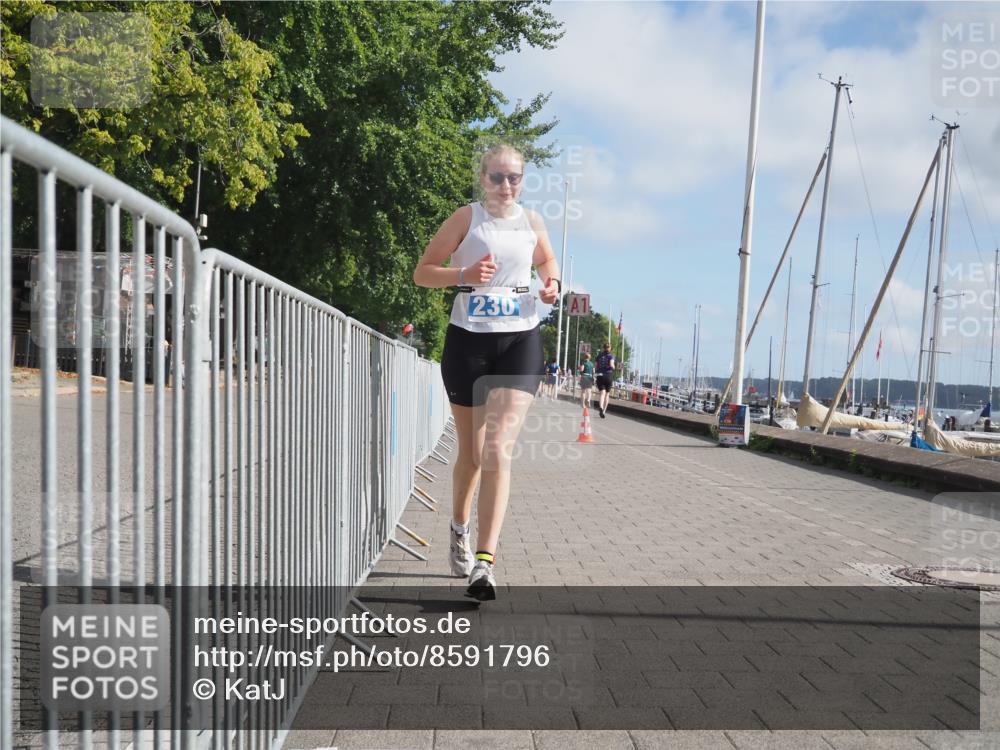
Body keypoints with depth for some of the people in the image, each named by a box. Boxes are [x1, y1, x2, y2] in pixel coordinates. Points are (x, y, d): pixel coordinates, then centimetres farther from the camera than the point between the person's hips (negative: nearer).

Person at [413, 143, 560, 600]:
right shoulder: (467, 218, 0)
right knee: (471, 451, 12)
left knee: (497, 450, -13)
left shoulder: (531, 221, 9)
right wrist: (464, 275, -19)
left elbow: (546, 260, 28)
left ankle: (484, 561, -13)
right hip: (467, 339, -1)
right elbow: (422, 272, 0)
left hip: (520, 341, 1)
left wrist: (552, 282, 5)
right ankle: (460, 530, 39)